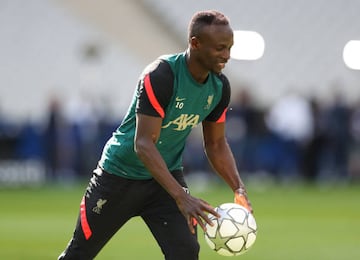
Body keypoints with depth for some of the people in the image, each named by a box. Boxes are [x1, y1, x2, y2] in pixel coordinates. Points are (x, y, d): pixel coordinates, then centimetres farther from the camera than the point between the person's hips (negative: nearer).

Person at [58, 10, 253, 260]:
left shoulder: (220, 87, -7)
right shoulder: (161, 76, -28)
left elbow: (216, 144, 6)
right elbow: (143, 143, -33)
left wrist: (239, 188, -11)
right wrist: (181, 197, -41)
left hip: (167, 174, 5)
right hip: (120, 174, -5)